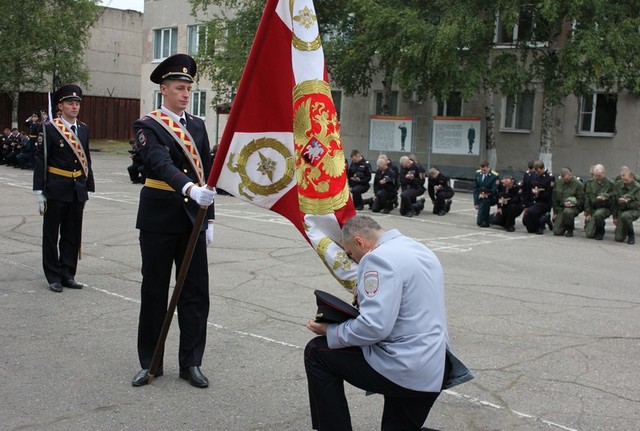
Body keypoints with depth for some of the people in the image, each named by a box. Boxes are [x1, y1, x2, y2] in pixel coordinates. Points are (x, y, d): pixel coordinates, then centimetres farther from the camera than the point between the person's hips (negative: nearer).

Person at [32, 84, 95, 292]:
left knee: (72, 234, 10)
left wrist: (88, 187, 11)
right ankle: (53, 276, 16)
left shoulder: (83, 129, 8)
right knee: (51, 234, 6)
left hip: (78, 189, 5)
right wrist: (39, 191, -12)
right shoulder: (50, 129, -7)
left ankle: (67, 274, 20)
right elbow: (40, 160, -8)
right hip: (56, 189, -5)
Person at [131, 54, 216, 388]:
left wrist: (209, 217, 10)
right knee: (154, 291, 6)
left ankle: (190, 363, 15)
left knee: (196, 293, 4)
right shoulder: (147, 126, -5)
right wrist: (190, 189, -40)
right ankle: (150, 363, 19)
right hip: (159, 218, -4)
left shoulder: (197, 125, 11)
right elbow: (161, 164, -23)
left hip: (193, 218, 4)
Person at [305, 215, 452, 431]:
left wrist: (330, 331, -11)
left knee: (316, 352, 5)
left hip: (404, 370, -9)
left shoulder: (379, 257, -18)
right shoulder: (421, 250, 12)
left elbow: (374, 327, -25)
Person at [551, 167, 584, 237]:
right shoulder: (558, 183, 6)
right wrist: (555, 212, 11)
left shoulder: (578, 184, -8)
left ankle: (570, 229, -13)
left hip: (573, 207, -4)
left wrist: (573, 204, -24)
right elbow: (554, 198, 13)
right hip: (560, 208, 4)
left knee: (567, 211, -42)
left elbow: (581, 200, -5)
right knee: (556, 232, -9)